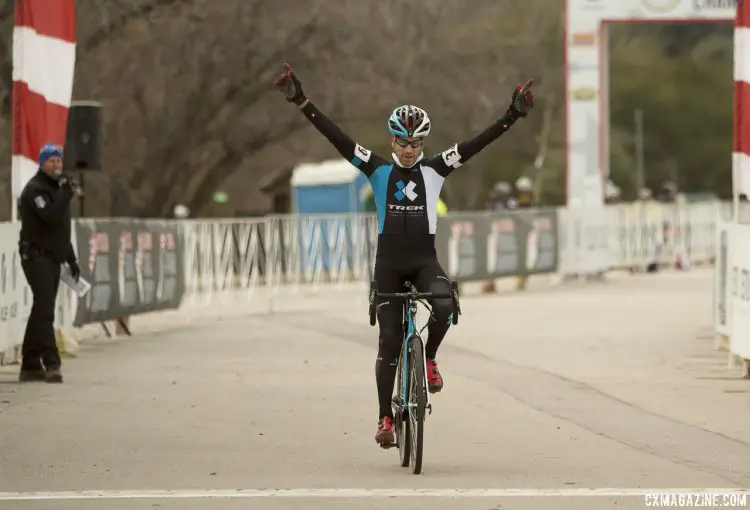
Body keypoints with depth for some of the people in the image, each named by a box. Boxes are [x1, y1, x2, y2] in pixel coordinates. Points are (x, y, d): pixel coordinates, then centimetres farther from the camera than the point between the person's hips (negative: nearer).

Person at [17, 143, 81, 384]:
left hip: (52, 258, 9)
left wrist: (71, 259, 24)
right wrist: (66, 193, -23)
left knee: (41, 311, 10)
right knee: (45, 311, -16)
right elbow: (51, 216, -26)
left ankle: (30, 365, 13)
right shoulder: (35, 190, -10)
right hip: (36, 255, -9)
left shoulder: (56, 188, 20)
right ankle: (51, 364, -22)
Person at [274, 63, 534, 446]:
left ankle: (429, 358, 1)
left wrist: (513, 116, -15)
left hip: (424, 259, 0)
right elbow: (335, 136, -7)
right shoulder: (378, 170, 1)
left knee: (444, 307, -29)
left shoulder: (434, 170, 2)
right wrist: (300, 101, -15)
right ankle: (385, 417, 5)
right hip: (389, 261, 0)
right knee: (389, 339, -2)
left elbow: (477, 144, -6)